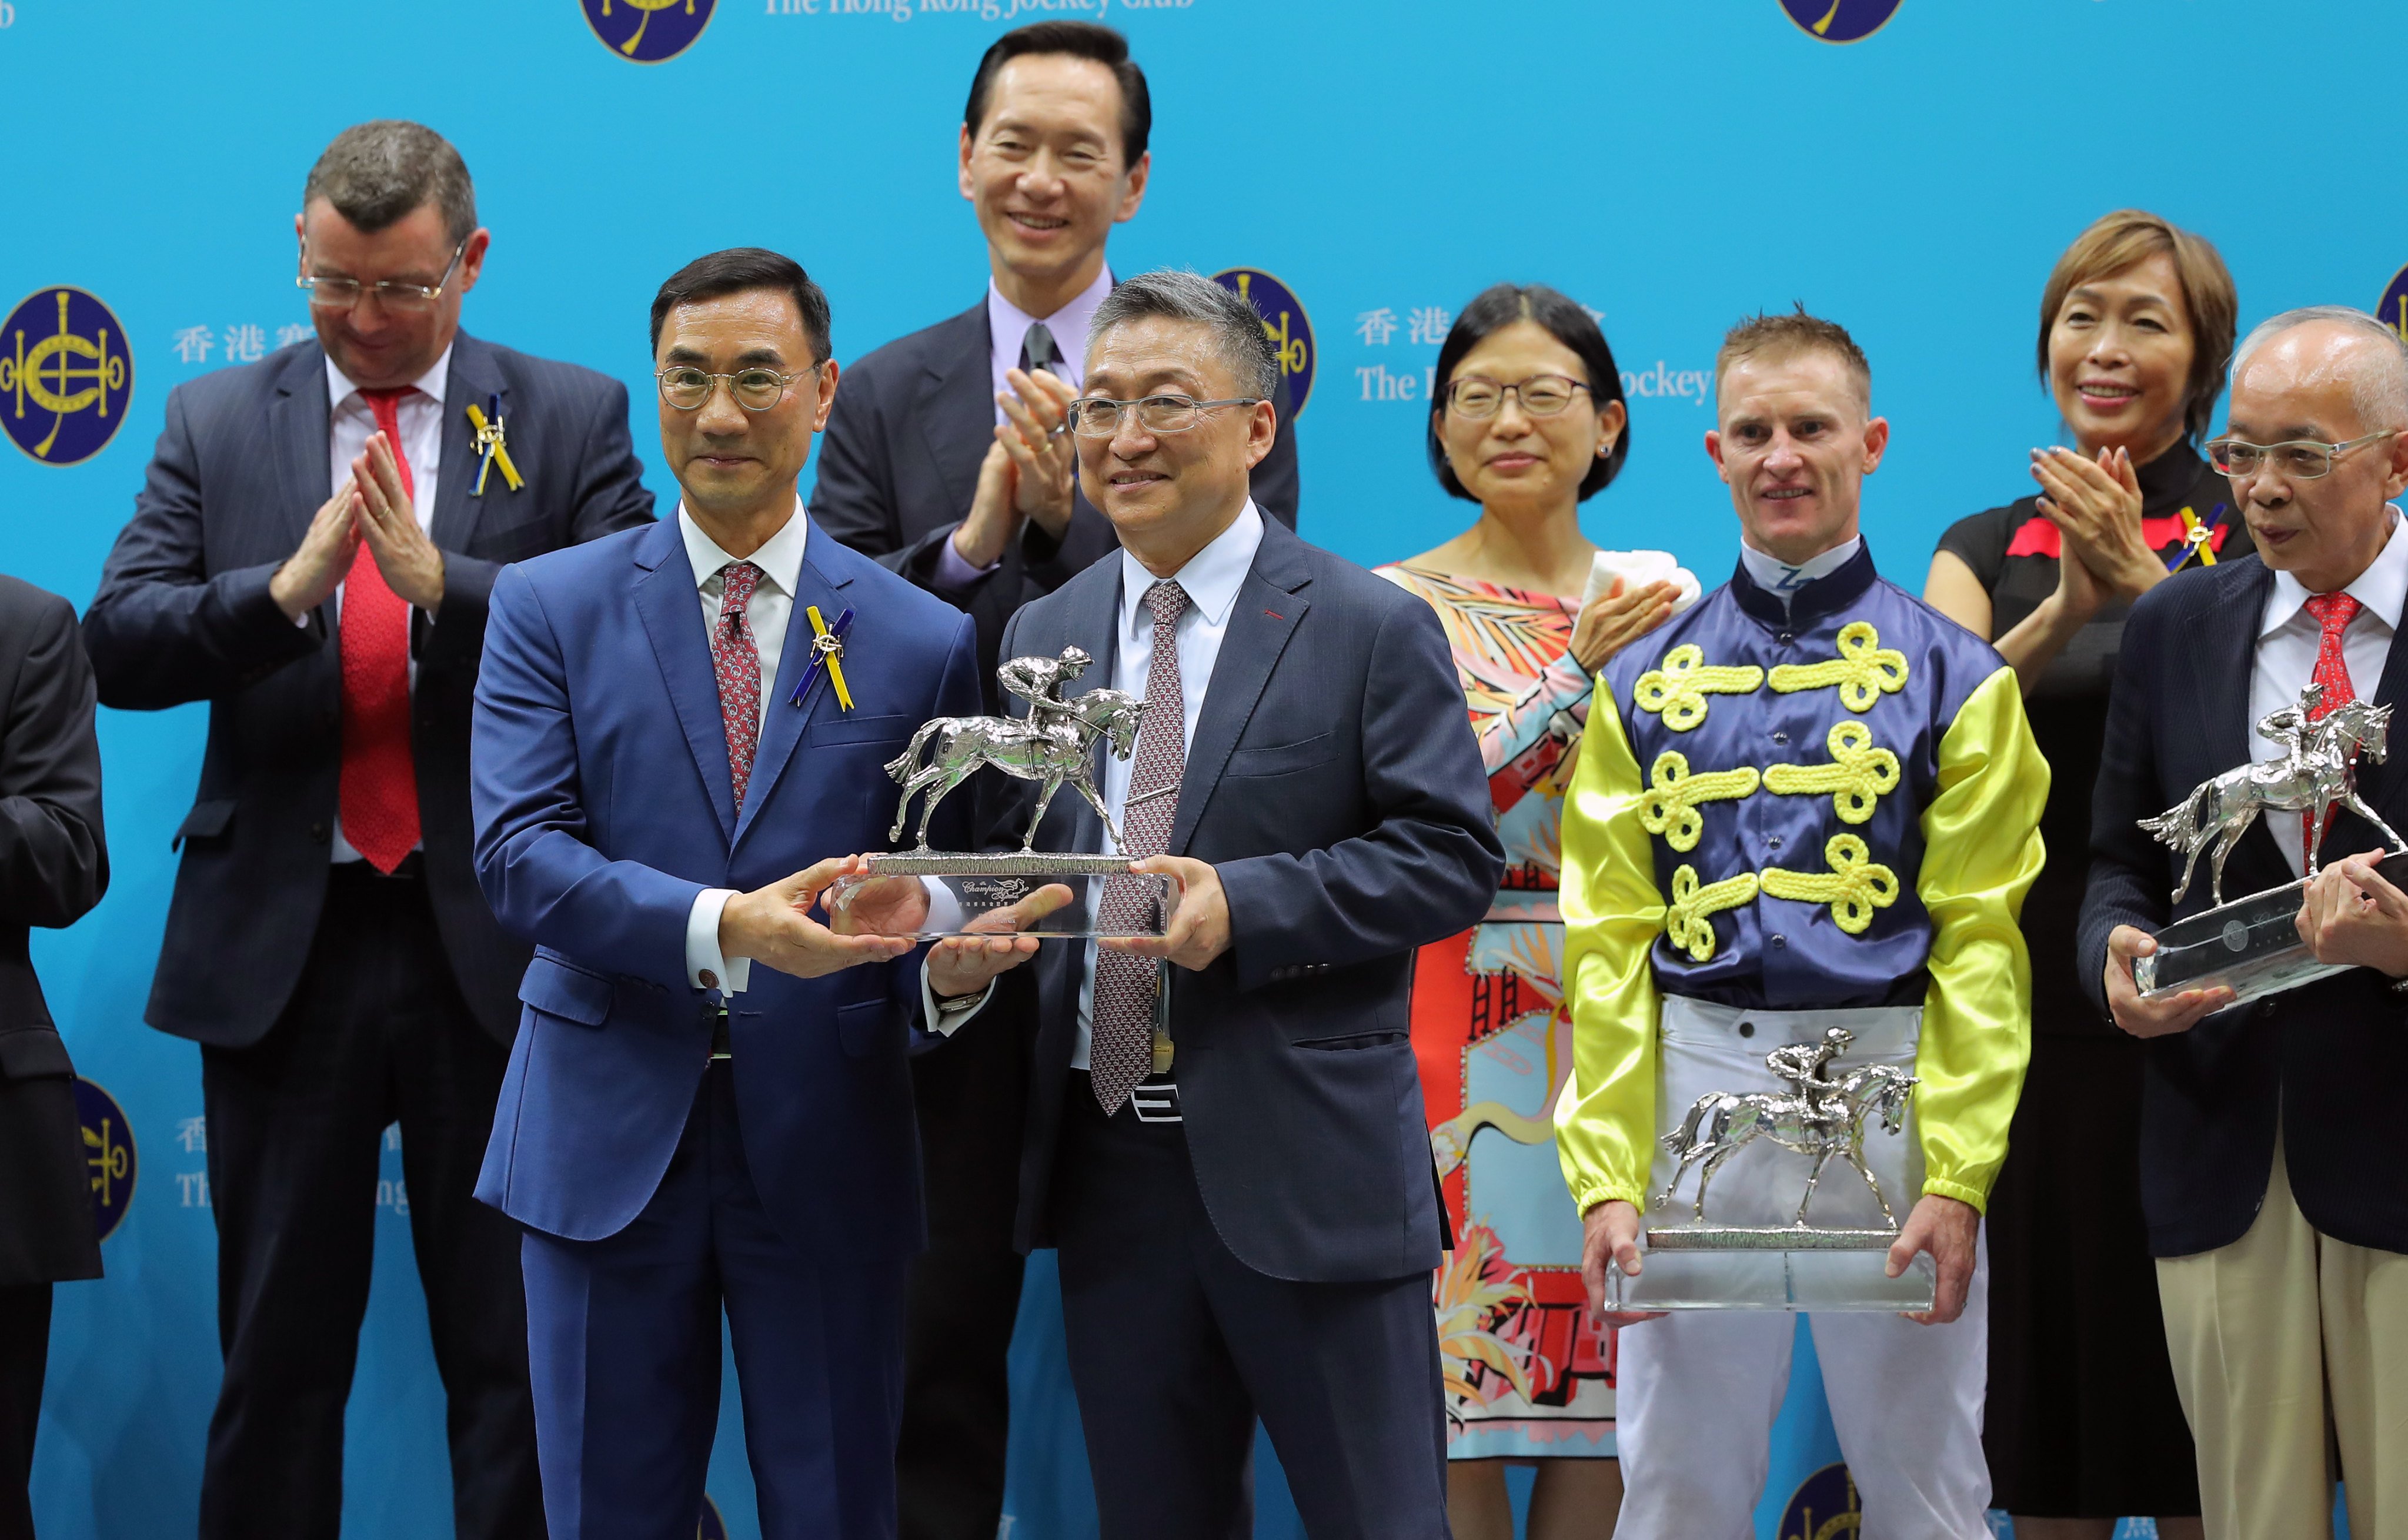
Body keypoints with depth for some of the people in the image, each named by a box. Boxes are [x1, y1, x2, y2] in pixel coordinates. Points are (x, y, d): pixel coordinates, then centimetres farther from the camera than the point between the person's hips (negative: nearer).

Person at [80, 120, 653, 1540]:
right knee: (278, 1349, 10)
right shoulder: (216, 422, 8)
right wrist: (286, 589, -19)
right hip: (283, 941, 2)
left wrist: (440, 582, -20)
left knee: (517, 1353, 5)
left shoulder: (574, 419, 3)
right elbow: (116, 645, -2)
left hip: (498, 942, -1)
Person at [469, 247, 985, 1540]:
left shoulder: (922, 640, 4)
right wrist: (722, 926, -24)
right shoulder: (550, 607, 2)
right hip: (610, 1138, 0)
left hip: (824, 1146, 0)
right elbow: (516, 850, -9)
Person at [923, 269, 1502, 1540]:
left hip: (1307, 1173, -5)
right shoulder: (1042, 637, 13)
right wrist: (960, 953, -7)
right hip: (1104, 1167, 5)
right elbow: (1006, 852, 15)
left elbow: (1453, 857, -9)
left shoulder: (1372, 629, -3)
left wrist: (1247, 906, -20)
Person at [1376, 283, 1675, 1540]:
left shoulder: (1661, 610, 12)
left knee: (1606, 1394, 3)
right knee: (1451, 1420, -4)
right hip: (1459, 1045, -3)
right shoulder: (1395, 609, 1)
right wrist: (1574, 675, -17)